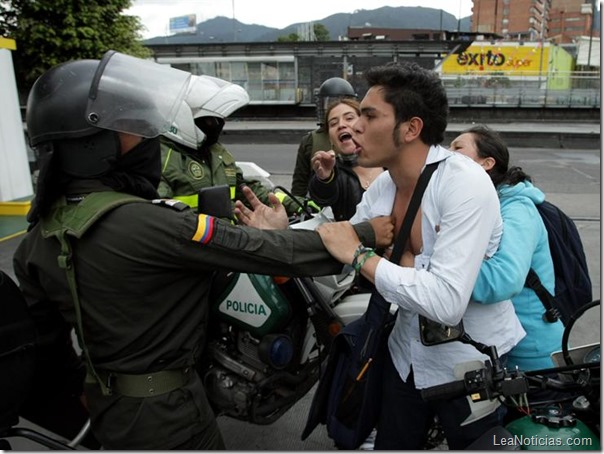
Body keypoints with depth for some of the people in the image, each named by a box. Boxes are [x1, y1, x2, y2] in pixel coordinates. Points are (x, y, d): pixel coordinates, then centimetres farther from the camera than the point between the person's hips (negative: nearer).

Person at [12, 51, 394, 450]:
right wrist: (365, 233, -19)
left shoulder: (39, 237, -6)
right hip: (166, 415, -7)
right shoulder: (145, 223, -30)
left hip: (105, 407, 8)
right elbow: (268, 251, -29)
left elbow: (42, 332, 6)